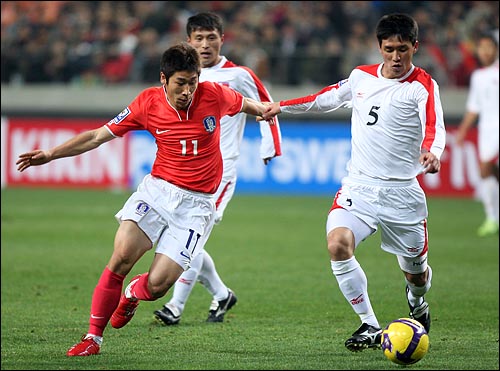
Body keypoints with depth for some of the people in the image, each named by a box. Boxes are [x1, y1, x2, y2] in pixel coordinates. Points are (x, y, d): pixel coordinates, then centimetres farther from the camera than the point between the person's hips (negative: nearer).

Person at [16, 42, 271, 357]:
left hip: (196, 204, -1)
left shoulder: (214, 94, -8)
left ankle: (132, 294, 27)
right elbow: (99, 136, 2)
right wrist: (51, 154, -2)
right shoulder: (148, 103, -5)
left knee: (157, 285, -12)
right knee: (122, 256, -21)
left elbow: (246, 104, 18)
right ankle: (93, 337, -5)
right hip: (157, 189, 1)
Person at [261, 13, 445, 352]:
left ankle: (417, 300, 49)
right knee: (338, 244, -24)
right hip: (358, 185, 3)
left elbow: (434, 126, -27)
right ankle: (370, 327, -12)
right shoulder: (362, 77, 7)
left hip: (402, 193, -3)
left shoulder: (423, 86, -8)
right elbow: (328, 98, 27)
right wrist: (281, 107, 30)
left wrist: (432, 152, -49)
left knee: (416, 272, 8)